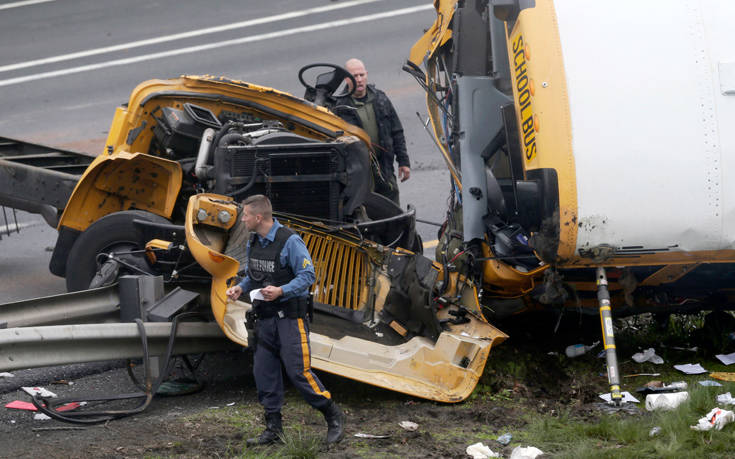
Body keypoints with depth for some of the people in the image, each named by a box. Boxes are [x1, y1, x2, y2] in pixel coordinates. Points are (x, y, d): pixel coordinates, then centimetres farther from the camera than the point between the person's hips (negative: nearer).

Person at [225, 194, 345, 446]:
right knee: (264, 373, 7)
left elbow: (307, 275, -15)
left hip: (289, 318, -8)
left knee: (298, 371, -9)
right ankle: (273, 429, 16)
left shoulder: (290, 241, -15)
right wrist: (240, 288, 3)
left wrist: (281, 290, -27)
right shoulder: (252, 243, 10)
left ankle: (333, 417, 7)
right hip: (265, 318, 8)